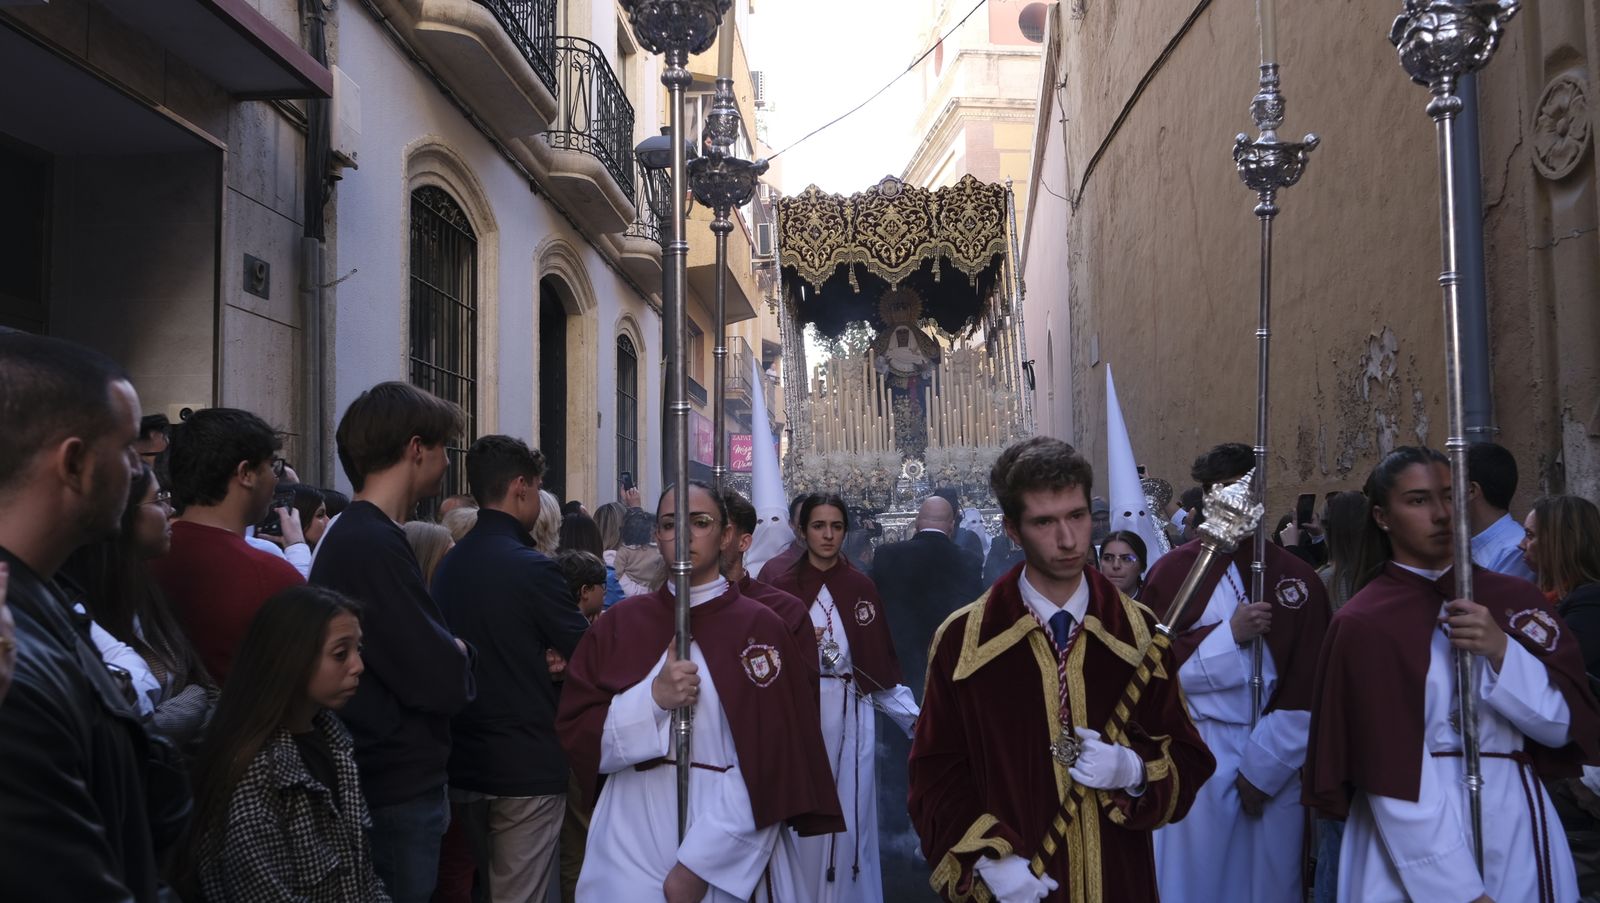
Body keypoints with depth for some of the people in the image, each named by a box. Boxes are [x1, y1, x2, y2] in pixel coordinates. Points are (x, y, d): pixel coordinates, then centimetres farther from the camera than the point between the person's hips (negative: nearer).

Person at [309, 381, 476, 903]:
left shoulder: (349, 535, 13)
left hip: (387, 780, 10)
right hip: (398, 794, -10)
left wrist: (448, 656, -3)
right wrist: (460, 656, -4)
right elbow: (444, 683, -23)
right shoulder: (375, 546, -22)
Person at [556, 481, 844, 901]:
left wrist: (699, 864, -14)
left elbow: (773, 763, -10)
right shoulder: (618, 623, 4)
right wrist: (654, 698, -15)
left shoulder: (760, 626, -5)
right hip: (631, 845, 2)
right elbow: (574, 734, 0)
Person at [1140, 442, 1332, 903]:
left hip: (1274, 764, 2)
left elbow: (1306, 690, -2)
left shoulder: (1298, 579, 2)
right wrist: (1229, 634, -16)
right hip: (1196, 760, -1)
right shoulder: (1173, 571, -2)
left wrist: (1263, 768, -6)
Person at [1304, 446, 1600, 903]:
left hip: (1516, 829, 4)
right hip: (1409, 841, -3)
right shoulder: (1363, 624, -8)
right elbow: (1390, 774, -11)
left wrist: (1501, 651, -16)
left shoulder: (1515, 598, 3)